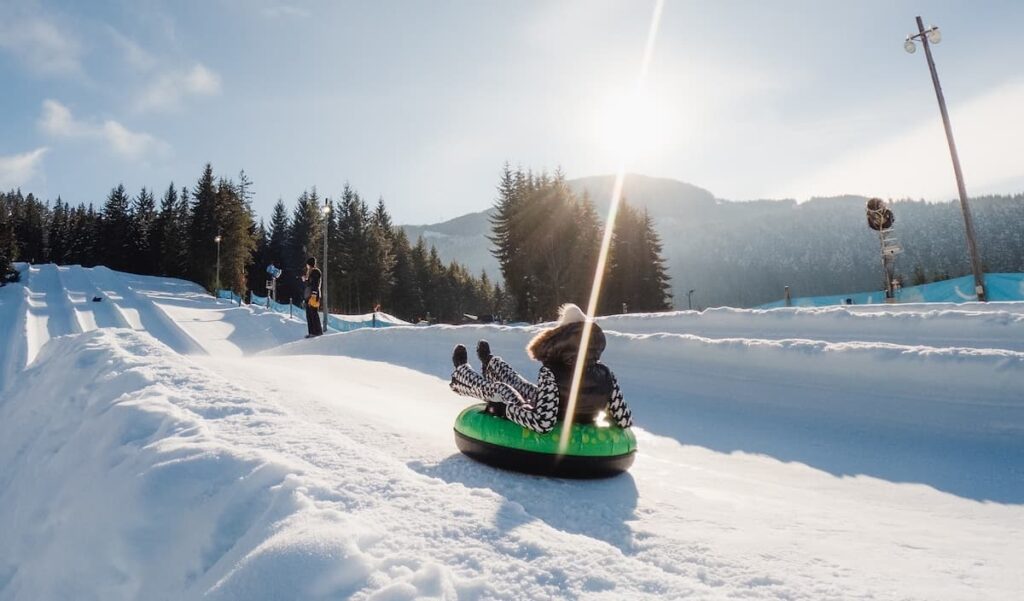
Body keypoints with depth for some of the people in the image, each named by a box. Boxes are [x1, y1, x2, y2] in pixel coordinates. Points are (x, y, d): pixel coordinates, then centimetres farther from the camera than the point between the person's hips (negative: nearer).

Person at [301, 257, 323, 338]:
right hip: (308, 295, 10)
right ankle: (312, 332, 8)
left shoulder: (316, 272, -8)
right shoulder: (309, 272, 21)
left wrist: (314, 295, -23)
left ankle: (318, 331, -9)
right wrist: (304, 280, 12)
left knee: (314, 313, -11)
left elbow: (316, 284, -17)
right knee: (309, 314, 7)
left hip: (313, 295, -10)